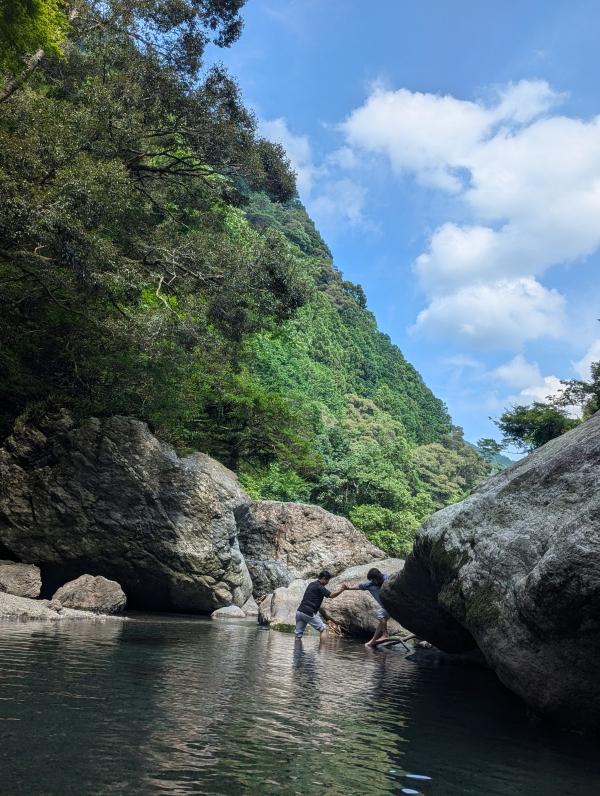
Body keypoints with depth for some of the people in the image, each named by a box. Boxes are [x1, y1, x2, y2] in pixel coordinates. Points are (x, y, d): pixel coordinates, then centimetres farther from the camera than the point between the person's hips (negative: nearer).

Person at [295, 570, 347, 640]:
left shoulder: (311, 584, 19)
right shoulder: (319, 587, -8)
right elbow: (331, 595, -14)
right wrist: (342, 589, -7)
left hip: (299, 611, 8)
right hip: (309, 613, -8)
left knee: (298, 635, 9)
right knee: (323, 629, 6)